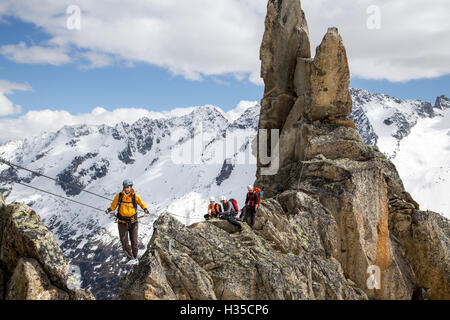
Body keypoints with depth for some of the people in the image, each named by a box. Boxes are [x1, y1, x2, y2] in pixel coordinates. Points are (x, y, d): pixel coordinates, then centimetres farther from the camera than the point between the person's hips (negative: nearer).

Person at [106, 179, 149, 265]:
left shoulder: (135, 196, -7)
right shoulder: (119, 196, -4)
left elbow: (142, 204, 3)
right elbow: (113, 205, 5)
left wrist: (146, 211, -15)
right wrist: (109, 209, -15)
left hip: (133, 222, 0)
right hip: (122, 222, 0)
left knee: (134, 241, 5)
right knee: (124, 241, -7)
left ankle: (134, 257, 26)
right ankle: (131, 258, -1)